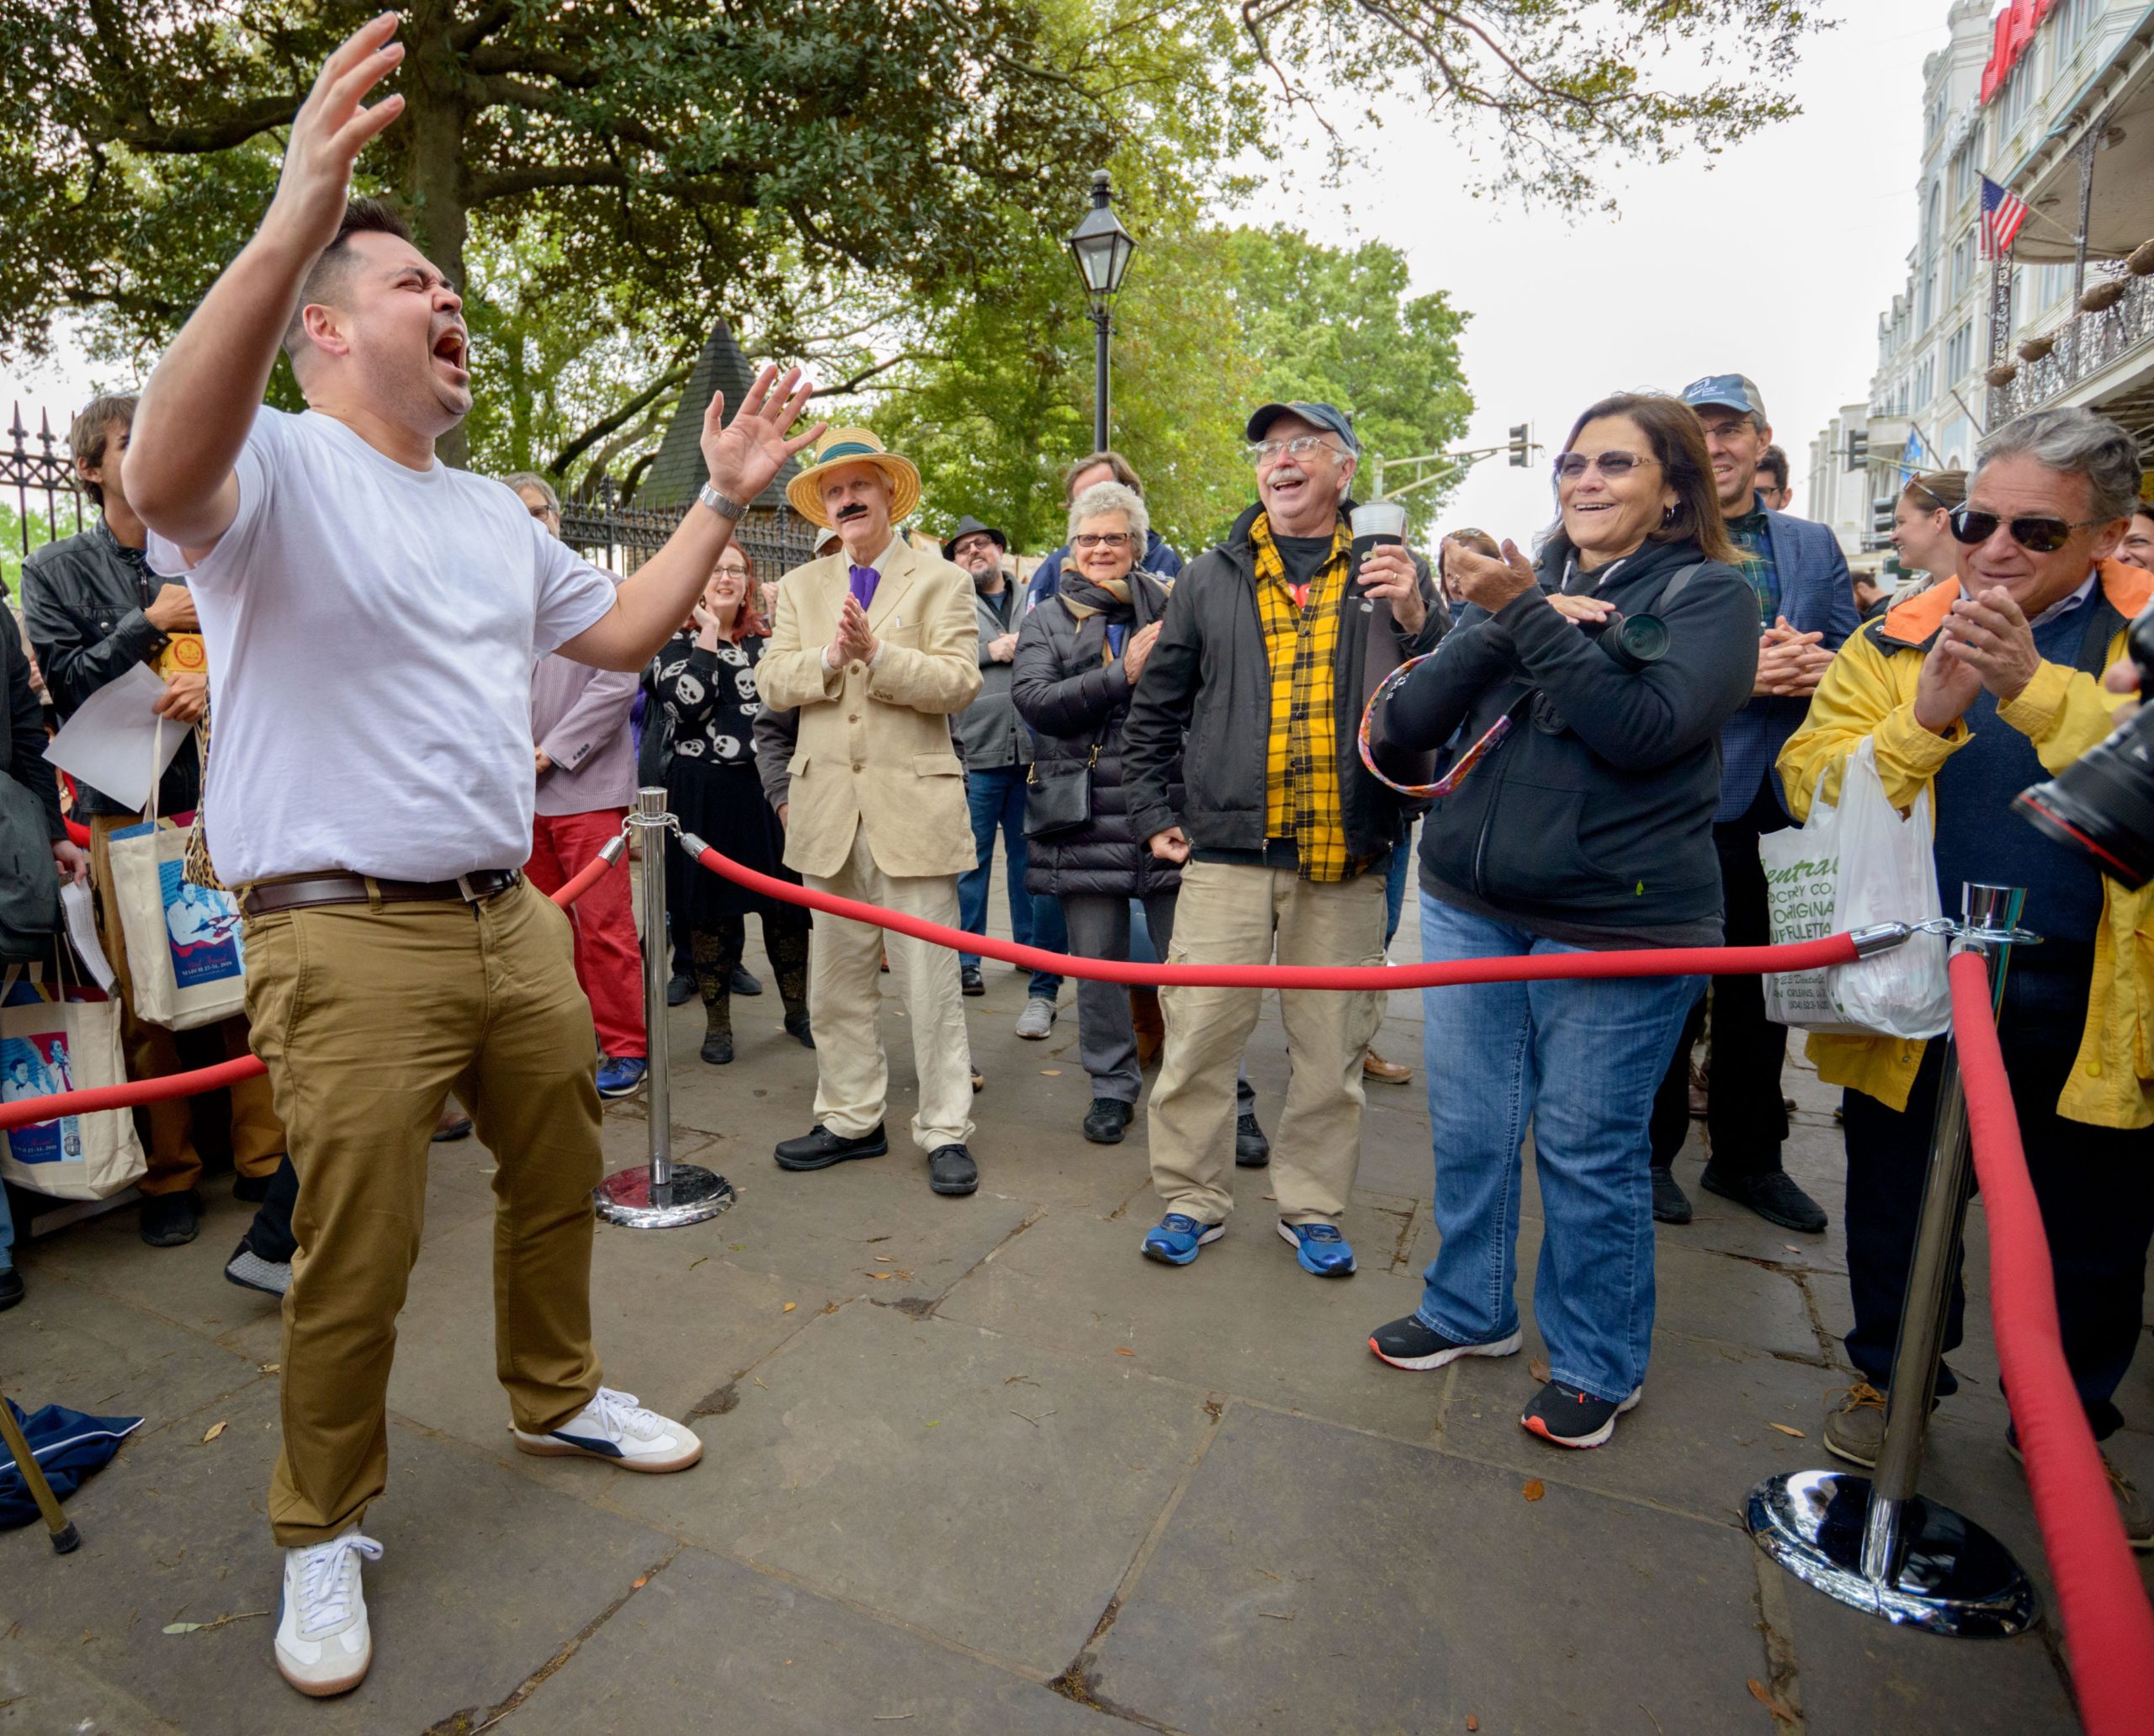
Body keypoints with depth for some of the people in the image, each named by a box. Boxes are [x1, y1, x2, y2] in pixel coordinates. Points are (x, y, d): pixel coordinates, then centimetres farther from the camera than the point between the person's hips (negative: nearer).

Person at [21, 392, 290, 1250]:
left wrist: (220, 680, -10)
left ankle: (263, 1158, 11)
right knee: (147, 1003, 0)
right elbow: (64, 680, 1)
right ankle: (168, 1177, 14)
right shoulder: (55, 570, 9)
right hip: (127, 813, -1)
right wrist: (149, 624, -8)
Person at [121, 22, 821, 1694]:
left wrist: (724, 499, 16)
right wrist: (290, 223, -40)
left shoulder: (496, 511, 17)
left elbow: (619, 632, 22)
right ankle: (325, 1529, 28)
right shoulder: (276, 464, -6)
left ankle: (556, 1395, 42)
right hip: (351, 941, -7)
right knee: (355, 1261, 3)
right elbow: (164, 477, -30)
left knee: (560, 1179, 18)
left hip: (516, 919, 7)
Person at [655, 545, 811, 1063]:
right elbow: (687, 706, -17)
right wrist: (709, 633, -12)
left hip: (770, 785, 3)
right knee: (711, 909, 5)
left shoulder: (769, 639, 12)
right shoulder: (677, 642, 3)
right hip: (706, 792, -2)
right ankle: (717, 1022, 19)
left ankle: (798, 1010, 22)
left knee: (787, 903, 5)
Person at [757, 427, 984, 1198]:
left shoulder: (943, 581, 4)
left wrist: (875, 652, -20)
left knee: (930, 981, -1)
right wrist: (830, 658, -13)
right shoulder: (800, 586, 17)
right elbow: (773, 680, 5)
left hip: (912, 804, -4)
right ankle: (851, 1119, 24)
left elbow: (957, 682, -8)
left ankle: (945, 1131, 11)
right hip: (827, 807, 4)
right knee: (835, 982, 10)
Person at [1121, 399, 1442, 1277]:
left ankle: (1312, 1206, 26)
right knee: (1198, 1033, 1)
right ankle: (1191, 1197, 20)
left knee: (1331, 1047, 8)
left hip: (1345, 860, 0)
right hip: (1227, 850, 0)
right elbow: (1153, 710, 15)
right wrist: (1152, 814, 9)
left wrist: (1417, 622, -12)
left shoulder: (1390, 576, 10)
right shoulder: (1211, 579, 11)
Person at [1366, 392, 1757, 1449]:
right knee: (1468, 1131, 14)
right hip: (1470, 905, 5)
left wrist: (1527, 617, -19)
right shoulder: (1522, 584, 13)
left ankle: (1597, 1364, 27)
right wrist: (1500, 626, -11)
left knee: (1588, 1150, 5)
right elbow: (1412, 719, 4)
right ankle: (1470, 1310, 36)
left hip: (1615, 923, -5)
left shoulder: (1707, 594, -1)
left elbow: (1646, 729, -19)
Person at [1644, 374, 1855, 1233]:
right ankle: (1651, 1154, 23)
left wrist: (1820, 670, -11)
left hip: (1777, 805, 4)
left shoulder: (1813, 546, 14)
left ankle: (1748, 1158, 30)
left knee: (1763, 992, 13)